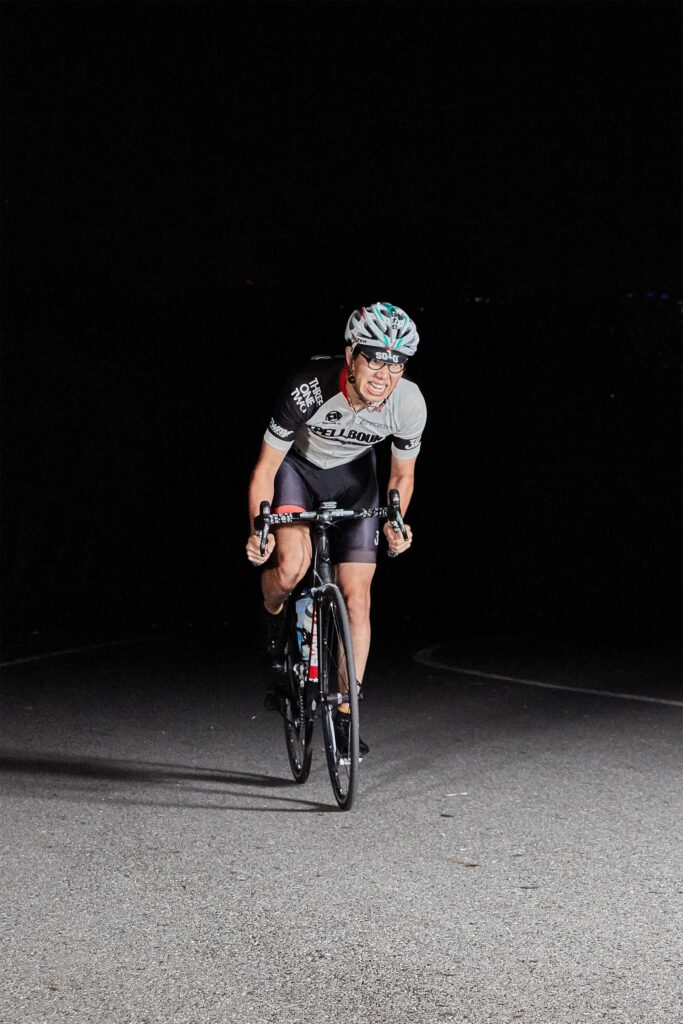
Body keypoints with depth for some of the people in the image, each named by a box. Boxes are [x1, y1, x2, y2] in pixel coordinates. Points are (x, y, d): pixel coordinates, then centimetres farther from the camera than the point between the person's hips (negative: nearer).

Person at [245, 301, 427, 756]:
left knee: (357, 595, -6)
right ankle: (273, 616, 10)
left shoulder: (410, 404, -27)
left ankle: (345, 713, 7)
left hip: (353, 473, 2)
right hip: (296, 465, -2)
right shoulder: (308, 390, -37)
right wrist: (258, 529, -36)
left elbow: (402, 475, -7)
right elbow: (265, 469, -24)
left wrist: (394, 523, -22)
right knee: (292, 566, -28)